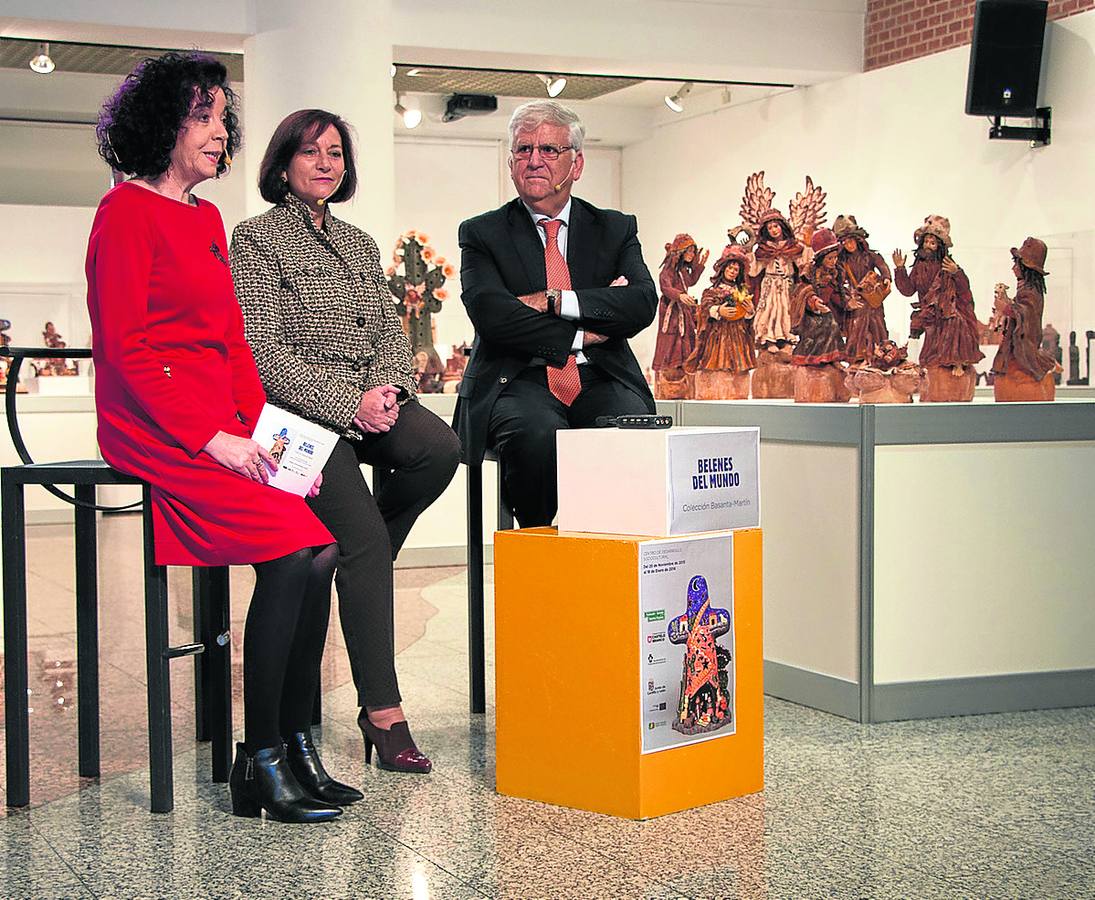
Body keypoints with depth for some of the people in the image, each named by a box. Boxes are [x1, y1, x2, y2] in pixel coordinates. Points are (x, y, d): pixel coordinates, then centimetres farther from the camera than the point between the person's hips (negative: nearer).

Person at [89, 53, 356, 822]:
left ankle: (296, 746, -8)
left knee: (323, 546, -15)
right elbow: (126, 349, -12)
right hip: (153, 430, -7)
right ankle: (259, 766, -15)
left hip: (222, 428, 8)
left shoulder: (207, 219, 20)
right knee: (292, 548, -24)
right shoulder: (126, 211, -5)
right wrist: (212, 438, -18)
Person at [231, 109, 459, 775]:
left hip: (370, 404, 5)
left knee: (439, 448, -28)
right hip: (301, 413, -5)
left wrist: (387, 387, -7)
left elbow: (391, 331, 16)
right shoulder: (258, 239, 1)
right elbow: (264, 351, -9)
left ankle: (359, 570, -3)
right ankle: (383, 711, -15)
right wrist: (348, 406, -18)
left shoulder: (359, 244, 21)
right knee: (366, 540, -22)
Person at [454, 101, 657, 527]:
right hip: (519, 382, -1)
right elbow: (491, 315, -8)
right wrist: (580, 335, -10)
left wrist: (556, 301, -12)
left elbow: (642, 303, -2)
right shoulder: (482, 233, 10)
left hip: (601, 380, 2)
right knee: (536, 433, -35)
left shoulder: (615, 229, 16)